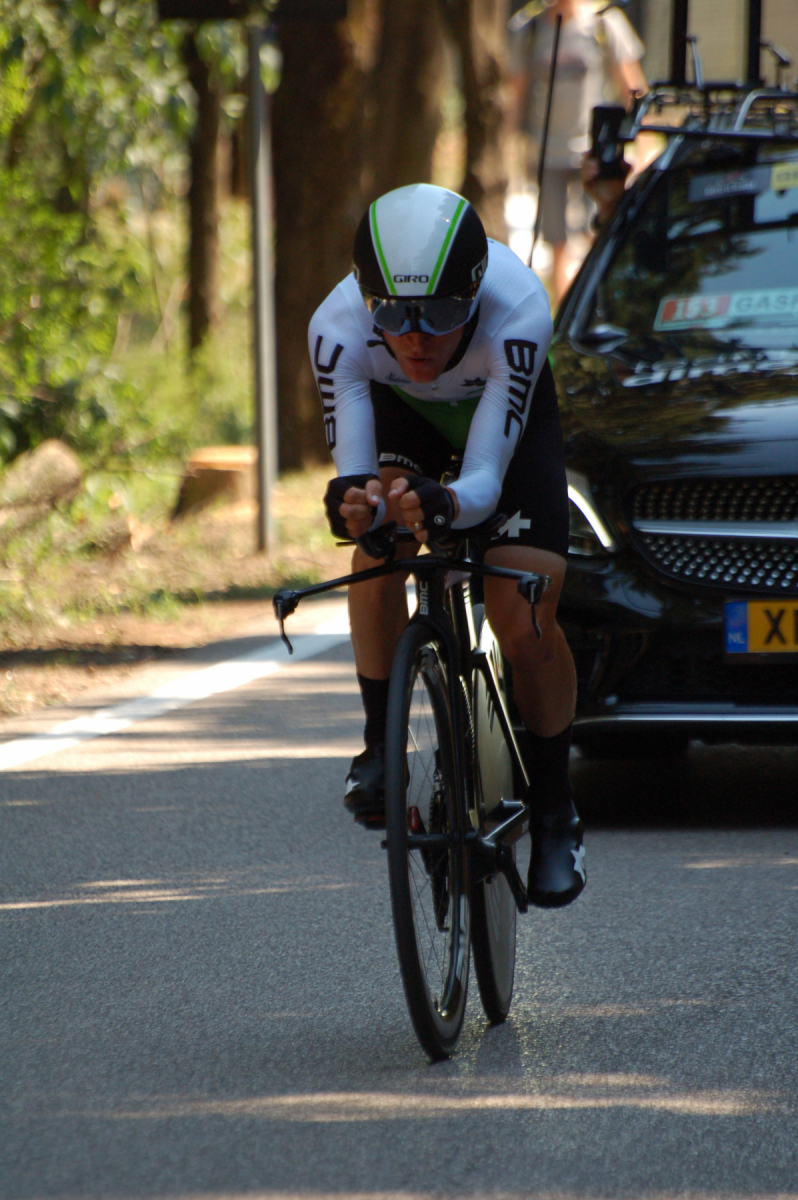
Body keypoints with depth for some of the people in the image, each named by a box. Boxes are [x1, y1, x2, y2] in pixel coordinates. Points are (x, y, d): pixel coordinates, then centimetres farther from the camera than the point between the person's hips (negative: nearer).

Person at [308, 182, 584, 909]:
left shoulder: (517, 313, -42)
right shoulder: (339, 328, -37)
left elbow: (486, 479, -42)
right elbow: (354, 470, -36)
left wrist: (445, 504, -64)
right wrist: (356, 506, -59)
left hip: (509, 414, -1)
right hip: (402, 414, 1)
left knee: (525, 623, -14)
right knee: (376, 560, -28)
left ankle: (556, 814, 5)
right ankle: (381, 747, -8)